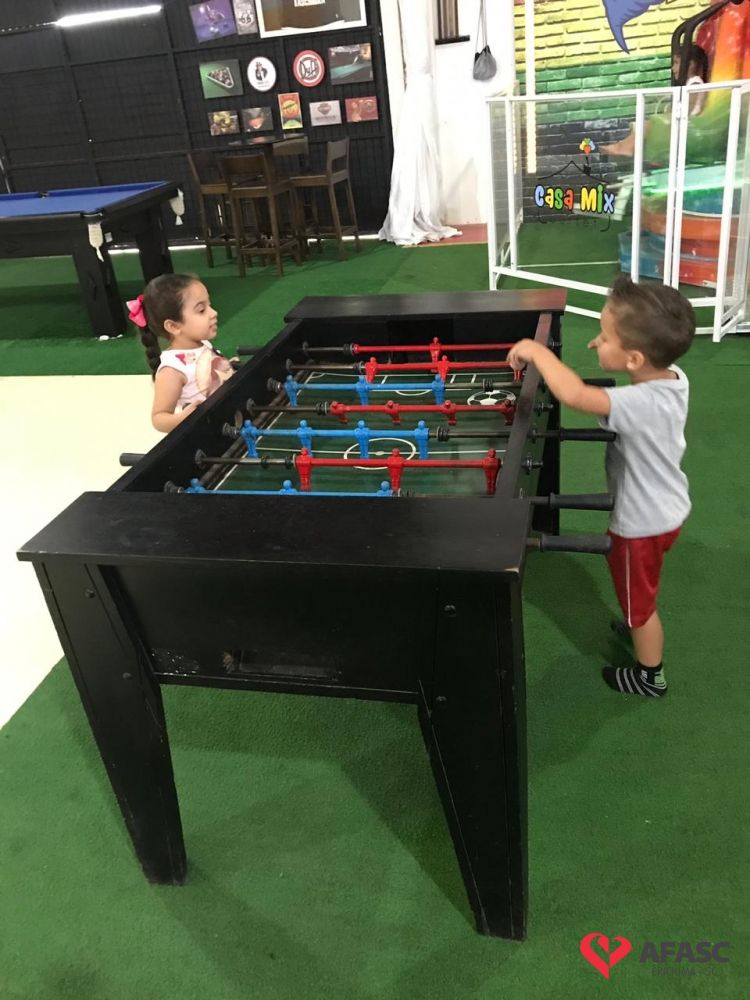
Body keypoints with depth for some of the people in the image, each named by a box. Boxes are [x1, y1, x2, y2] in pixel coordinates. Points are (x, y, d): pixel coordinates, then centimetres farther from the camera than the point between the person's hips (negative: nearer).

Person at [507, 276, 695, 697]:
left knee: (638, 599, 17)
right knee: (642, 592, 33)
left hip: (644, 522, -8)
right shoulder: (674, 377, -12)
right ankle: (643, 626, 60)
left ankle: (650, 676, 39)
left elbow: (573, 394, -50)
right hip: (665, 509, 8)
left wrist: (538, 351, -37)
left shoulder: (643, 403, -39)